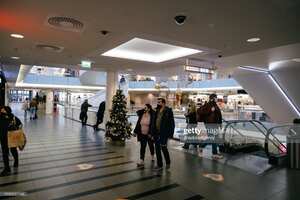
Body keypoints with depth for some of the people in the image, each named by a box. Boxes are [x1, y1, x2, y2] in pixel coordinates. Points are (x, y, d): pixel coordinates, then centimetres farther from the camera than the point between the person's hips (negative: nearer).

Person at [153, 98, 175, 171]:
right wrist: (153, 133, 11)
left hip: (164, 133, -6)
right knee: (157, 149, 10)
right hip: (157, 133, 6)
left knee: (163, 147, -1)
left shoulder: (168, 111, -8)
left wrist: (171, 133, -15)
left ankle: (168, 162, 25)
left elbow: (172, 123, -10)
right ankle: (159, 165, 23)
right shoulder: (157, 111, 11)